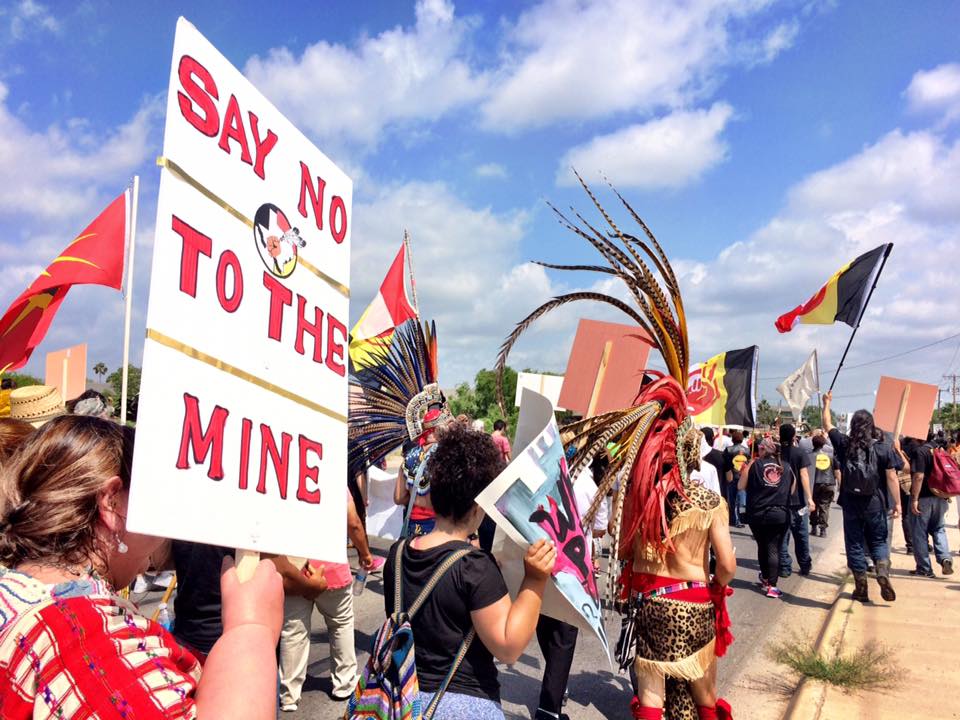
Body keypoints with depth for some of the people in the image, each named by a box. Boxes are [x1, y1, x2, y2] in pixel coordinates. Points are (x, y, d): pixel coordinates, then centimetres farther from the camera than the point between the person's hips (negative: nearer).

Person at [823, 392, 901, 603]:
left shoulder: (844, 445, -3)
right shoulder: (883, 449, -7)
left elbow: (828, 425, 12)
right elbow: (892, 478, -8)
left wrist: (827, 403, 26)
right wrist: (897, 503, -1)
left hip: (851, 504, 1)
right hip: (875, 504, 0)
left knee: (854, 544, 10)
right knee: (878, 540, 17)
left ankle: (861, 588, 15)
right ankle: (883, 570, -11)